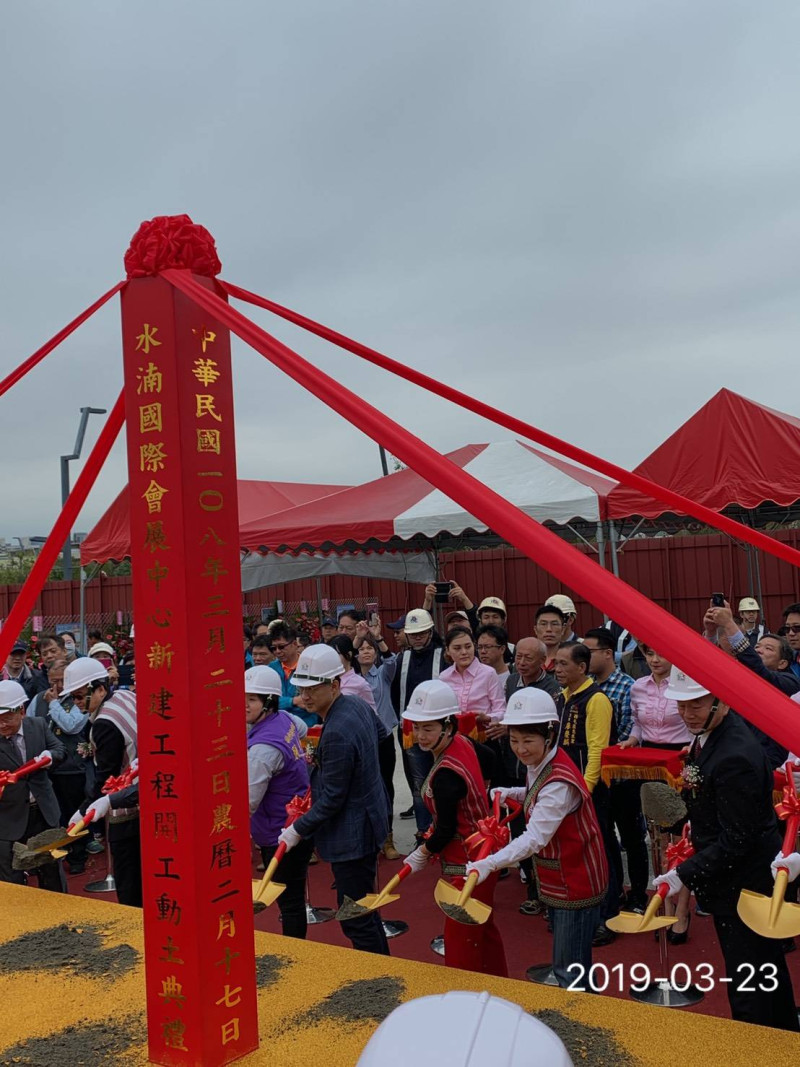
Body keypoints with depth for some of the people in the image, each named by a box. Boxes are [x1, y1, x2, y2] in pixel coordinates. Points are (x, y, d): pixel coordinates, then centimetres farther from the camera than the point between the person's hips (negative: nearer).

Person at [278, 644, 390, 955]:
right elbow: (381, 734, 21)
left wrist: (298, 830, -11)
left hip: (351, 835, -11)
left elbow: (332, 799, -23)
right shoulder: (358, 705, 0)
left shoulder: (336, 734, -29)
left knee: (356, 920, 1)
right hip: (369, 822, 11)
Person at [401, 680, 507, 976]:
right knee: (483, 930, 25)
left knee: (460, 942, 0)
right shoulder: (463, 742, -4)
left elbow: (446, 831, -21)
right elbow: (488, 758, 18)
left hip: (466, 866, -10)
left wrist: (421, 855, -4)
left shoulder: (445, 776, -29)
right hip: (482, 857, 10)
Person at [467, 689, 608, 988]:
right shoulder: (538, 765, -1)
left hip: (576, 887, -9)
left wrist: (490, 864, -47)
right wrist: (512, 794, -1)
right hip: (558, 883, 10)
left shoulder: (559, 782, -29)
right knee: (568, 966, 22)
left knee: (569, 974, -1)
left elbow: (535, 838, -37)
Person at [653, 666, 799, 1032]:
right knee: (768, 971, 26)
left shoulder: (735, 757, -29)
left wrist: (684, 874, -25)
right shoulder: (709, 736, 0)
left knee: (747, 993, 2)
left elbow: (735, 840, -26)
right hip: (733, 881, 10)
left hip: (745, 887, -10)